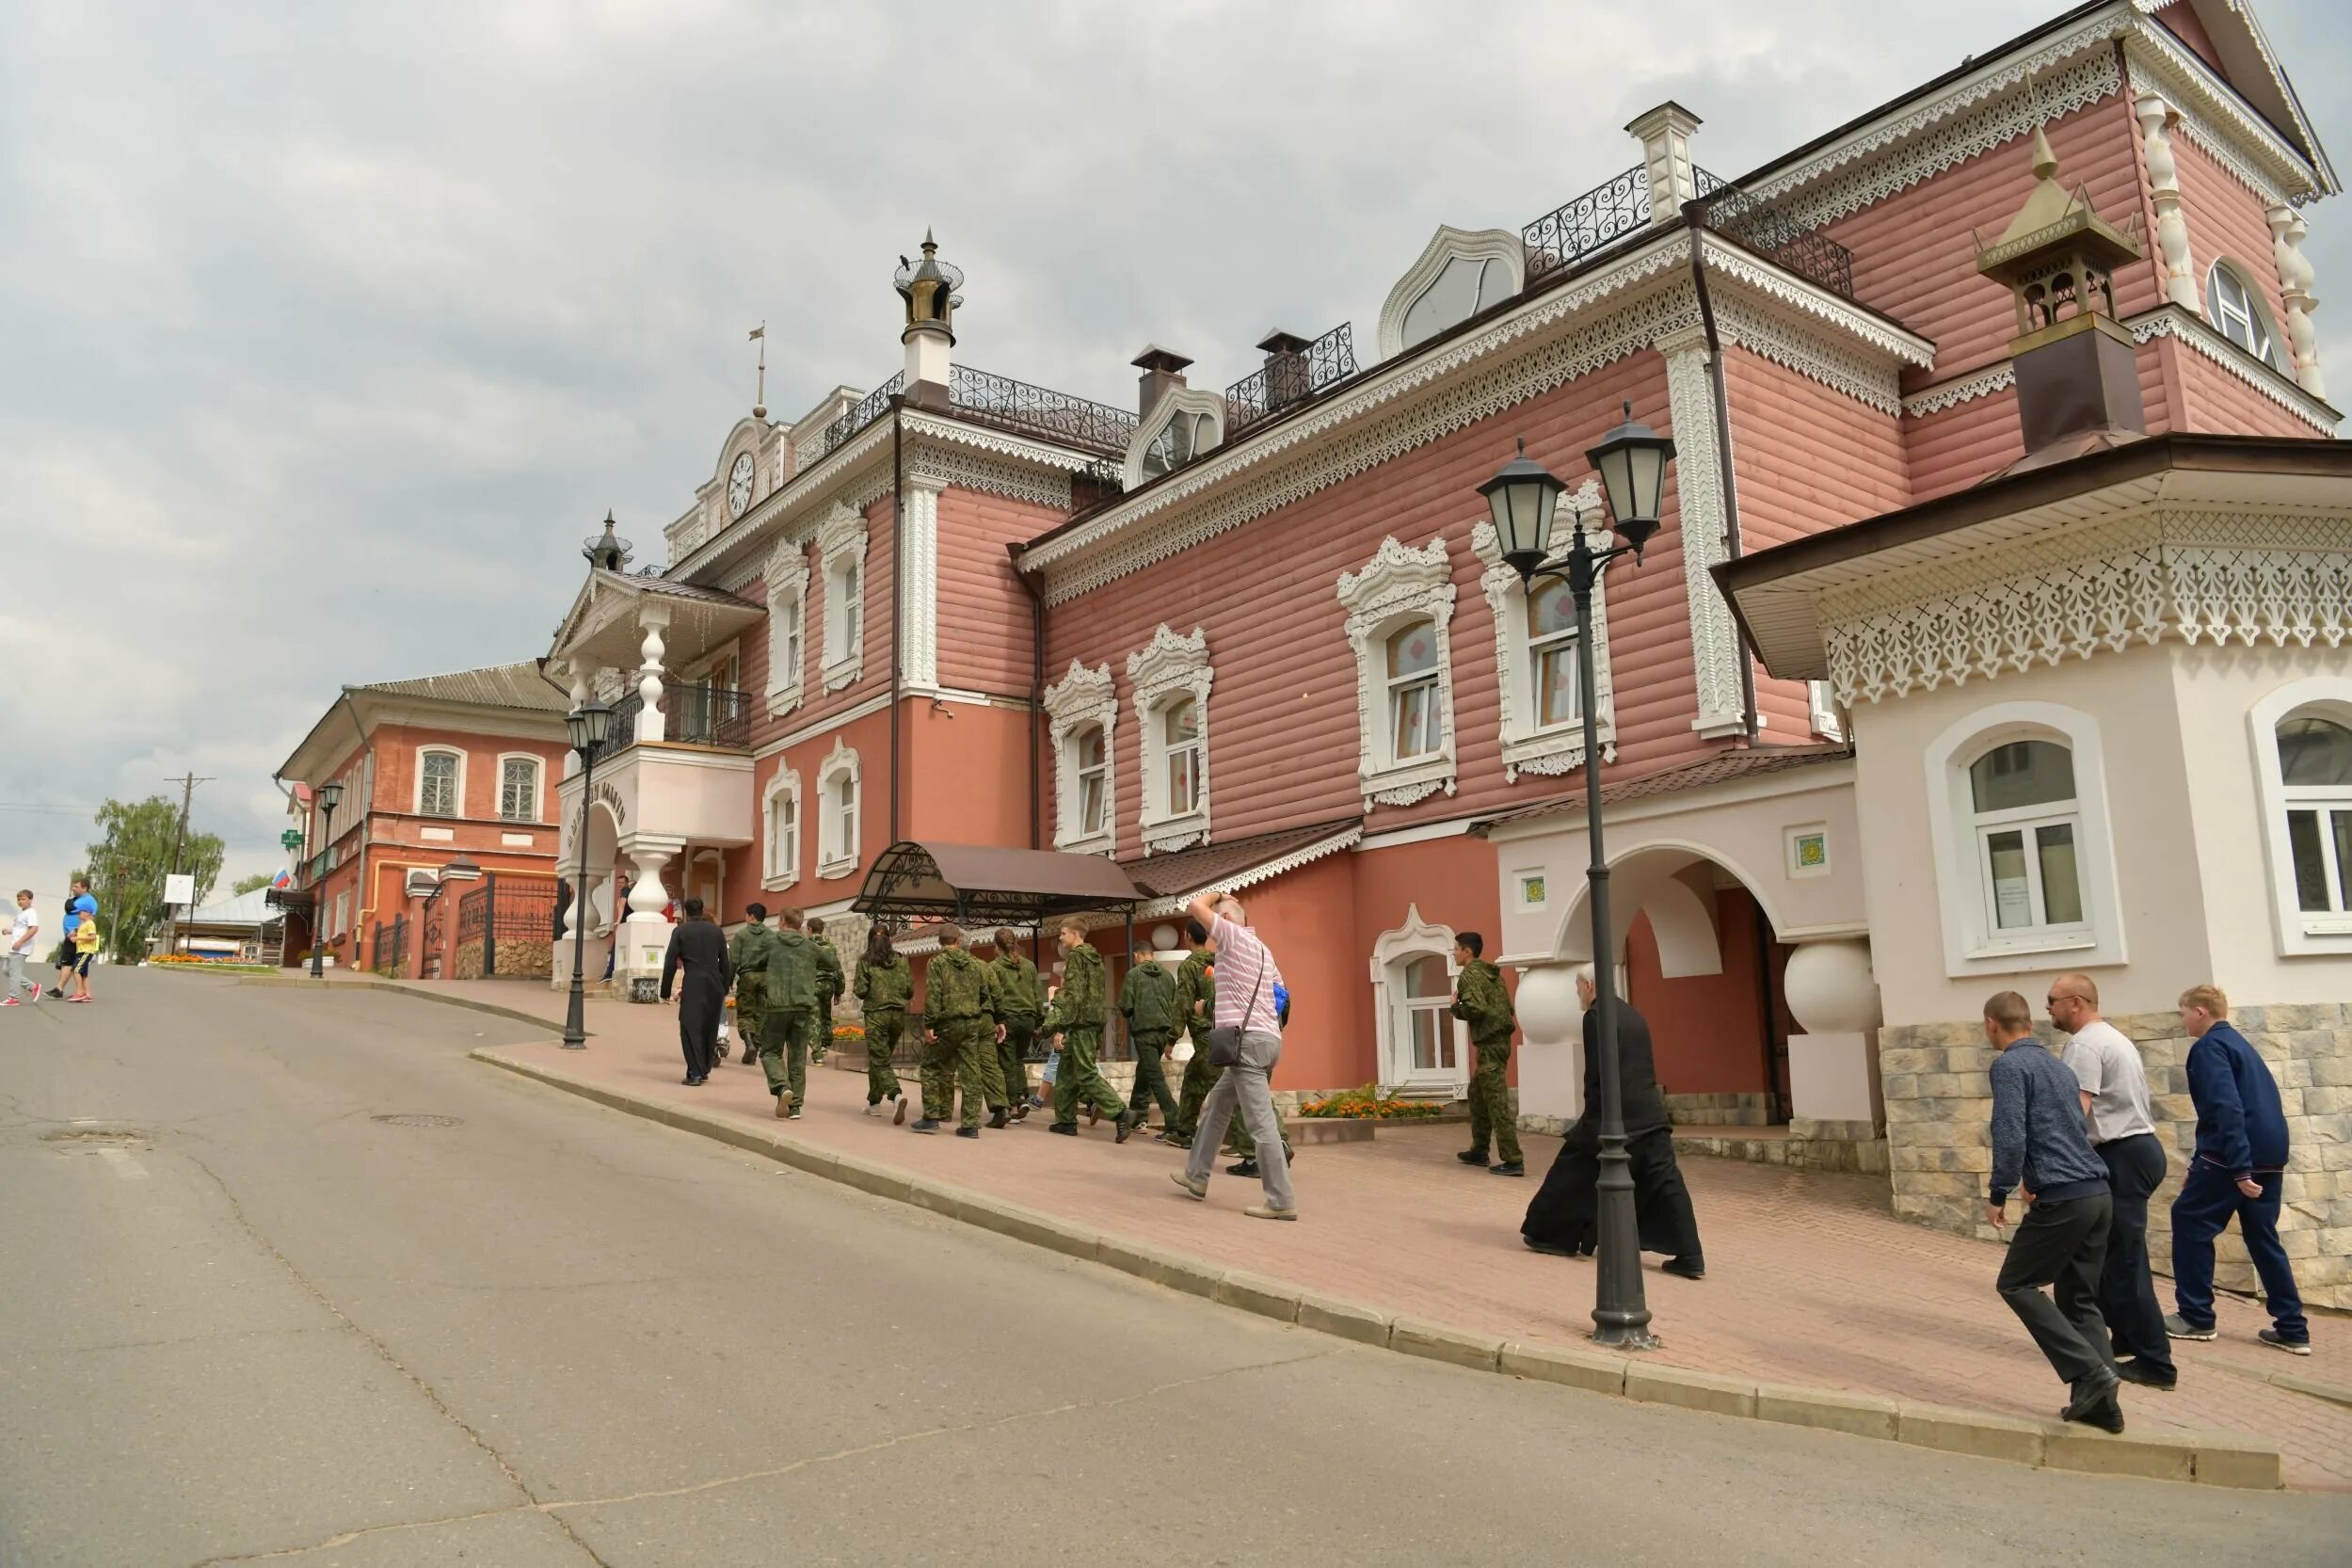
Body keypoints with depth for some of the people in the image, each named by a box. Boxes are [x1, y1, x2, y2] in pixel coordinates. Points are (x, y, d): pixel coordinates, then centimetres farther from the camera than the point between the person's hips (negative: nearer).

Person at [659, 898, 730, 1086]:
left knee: (690, 1028, -2)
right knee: (709, 1028, 13)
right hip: (715, 984, 4)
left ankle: (695, 1073, -9)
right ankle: (705, 1070, 19)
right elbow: (725, 962, 13)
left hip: (693, 984, -4)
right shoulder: (716, 930, 13)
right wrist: (724, 988, 19)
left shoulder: (680, 931, 3)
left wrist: (665, 991, 8)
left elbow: (670, 962, 1)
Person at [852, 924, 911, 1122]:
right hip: (899, 1014, 4)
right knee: (878, 1058, 20)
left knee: (880, 1062, -3)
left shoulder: (865, 961, -3)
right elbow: (910, 990, 3)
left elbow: (860, 991, -7)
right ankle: (874, 1102, 26)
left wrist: (855, 987, 15)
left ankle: (897, 1095, -27)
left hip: (876, 1014, -4)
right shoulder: (901, 959, 4)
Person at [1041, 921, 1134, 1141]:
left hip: (1079, 1024, -9)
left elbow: (1072, 995, -18)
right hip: (1094, 1022, 9)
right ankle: (1066, 1120, 17)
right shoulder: (1095, 958, 18)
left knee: (1086, 1074, -8)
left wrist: (1060, 1028, -19)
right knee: (1067, 1072, 15)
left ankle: (1120, 1113, -17)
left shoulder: (1075, 956, -10)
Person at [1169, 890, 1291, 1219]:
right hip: (1265, 1036, 10)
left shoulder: (1234, 936, -5)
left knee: (1261, 1122, -9)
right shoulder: (1261, 949, 20)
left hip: (1248, 1039, -10)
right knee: (1215, 1106, 21)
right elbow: (1279, 992, 21)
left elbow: (1196, 906, -8)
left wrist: (1218, 896, 11)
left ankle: (1281, 1201, -8)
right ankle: (1196, 1175, 29)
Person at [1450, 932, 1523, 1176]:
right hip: (1499, 1039, 10)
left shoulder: (1469, 975, -11)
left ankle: (1513, 1161, -10)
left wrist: (1456, 1005, -4)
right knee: (1477, 1096, 20)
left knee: (1497, 1103, -8)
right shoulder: (1491, 973, 16)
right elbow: (1508, 1007, 15)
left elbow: (1475, 1009, -24)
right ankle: (1479, 1151, 28)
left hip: (1489, 1043, -10)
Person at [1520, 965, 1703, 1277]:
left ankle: (1552, 1235, 21)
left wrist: (1594, 1119, -6)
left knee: (1573, 1172, 10)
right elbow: (1645, 1067, 17)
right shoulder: (1633, 1014, 15)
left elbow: (1596, 1073, -13)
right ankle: (1689, 1256, -2)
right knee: (1666, 1181, 3)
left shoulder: (1596, 1016, -10)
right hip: (1650, 1114, 7)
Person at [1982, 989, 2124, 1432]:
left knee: (2017, 1284, 5)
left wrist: (1998, 1195, -9)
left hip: (2062, 1199, -8)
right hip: (2098, 1194, 8)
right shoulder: (2059, 1066, 18)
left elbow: (2010, 1137, -17)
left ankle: (2090, 1373, -5)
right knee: (2080, 1298, 14)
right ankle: (2101, 1403, 9)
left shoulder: (2009, 1065, -8)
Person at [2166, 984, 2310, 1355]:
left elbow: (2227, 1108, -21)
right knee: (2263, 1238, 14)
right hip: (2269, 1155, 9)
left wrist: (2239, 1169, -24)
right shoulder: (2238, 1042, 20)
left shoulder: (2208, 1047, -9)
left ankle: (2196, 1317, 8)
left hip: (2234, 1157, -9)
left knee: (2189, 1221, 3)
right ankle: (2292, 1330, 13)